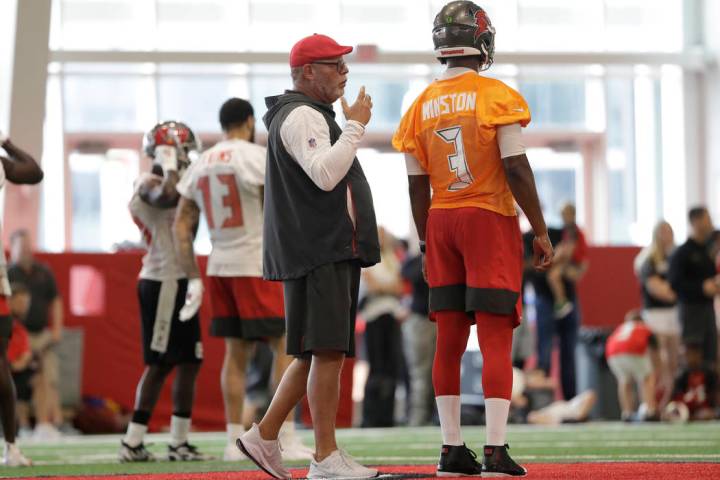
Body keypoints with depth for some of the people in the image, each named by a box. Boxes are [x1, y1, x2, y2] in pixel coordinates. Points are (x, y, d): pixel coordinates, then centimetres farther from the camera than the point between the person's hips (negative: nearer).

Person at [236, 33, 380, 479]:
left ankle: (264, 437, 14)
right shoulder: (302, 116, -10)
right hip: (319, 253, -11)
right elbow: (325, 175, -24)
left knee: (317, 353, 11)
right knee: (328, 350, -12)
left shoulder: (312, 116, 24)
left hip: (331, 253, 11)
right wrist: (356, 125, -18)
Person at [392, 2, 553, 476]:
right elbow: (517, 171, -12)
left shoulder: (421, 107, 6)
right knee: (496, 340, -5)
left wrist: (427, 245, 16)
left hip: (440, 223, 5)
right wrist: (541, 232, -5)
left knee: (450, 341, 8)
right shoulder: (498, 97, -8)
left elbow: (418, 187, 8)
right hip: (490, 221, -5)